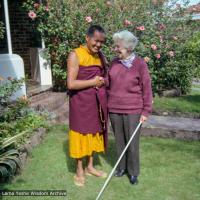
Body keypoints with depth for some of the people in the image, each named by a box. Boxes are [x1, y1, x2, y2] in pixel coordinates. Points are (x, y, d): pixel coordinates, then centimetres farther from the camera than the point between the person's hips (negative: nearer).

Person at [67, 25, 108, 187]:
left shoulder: (100, 55, 10)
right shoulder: (75, 55, -11)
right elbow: (71, 84, -18)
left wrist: (103, 82, 2)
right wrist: (93, 82, -14)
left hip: (97, 102, 7)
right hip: (81, 103, -6)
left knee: (94, 133, 14)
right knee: (81, 134, 4)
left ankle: (90, 166, 31)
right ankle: (79, 171, 20)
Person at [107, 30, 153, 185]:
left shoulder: (140, 64, -9)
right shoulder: (114, 62, 3)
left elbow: (146, 89, -5)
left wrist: (146, 111, -6)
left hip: (133, 111, -4)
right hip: (114, 110, 4)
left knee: (132, 143, 5)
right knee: (119, 141, 14)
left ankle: (133, 172, 24)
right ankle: (122, 167, 32)